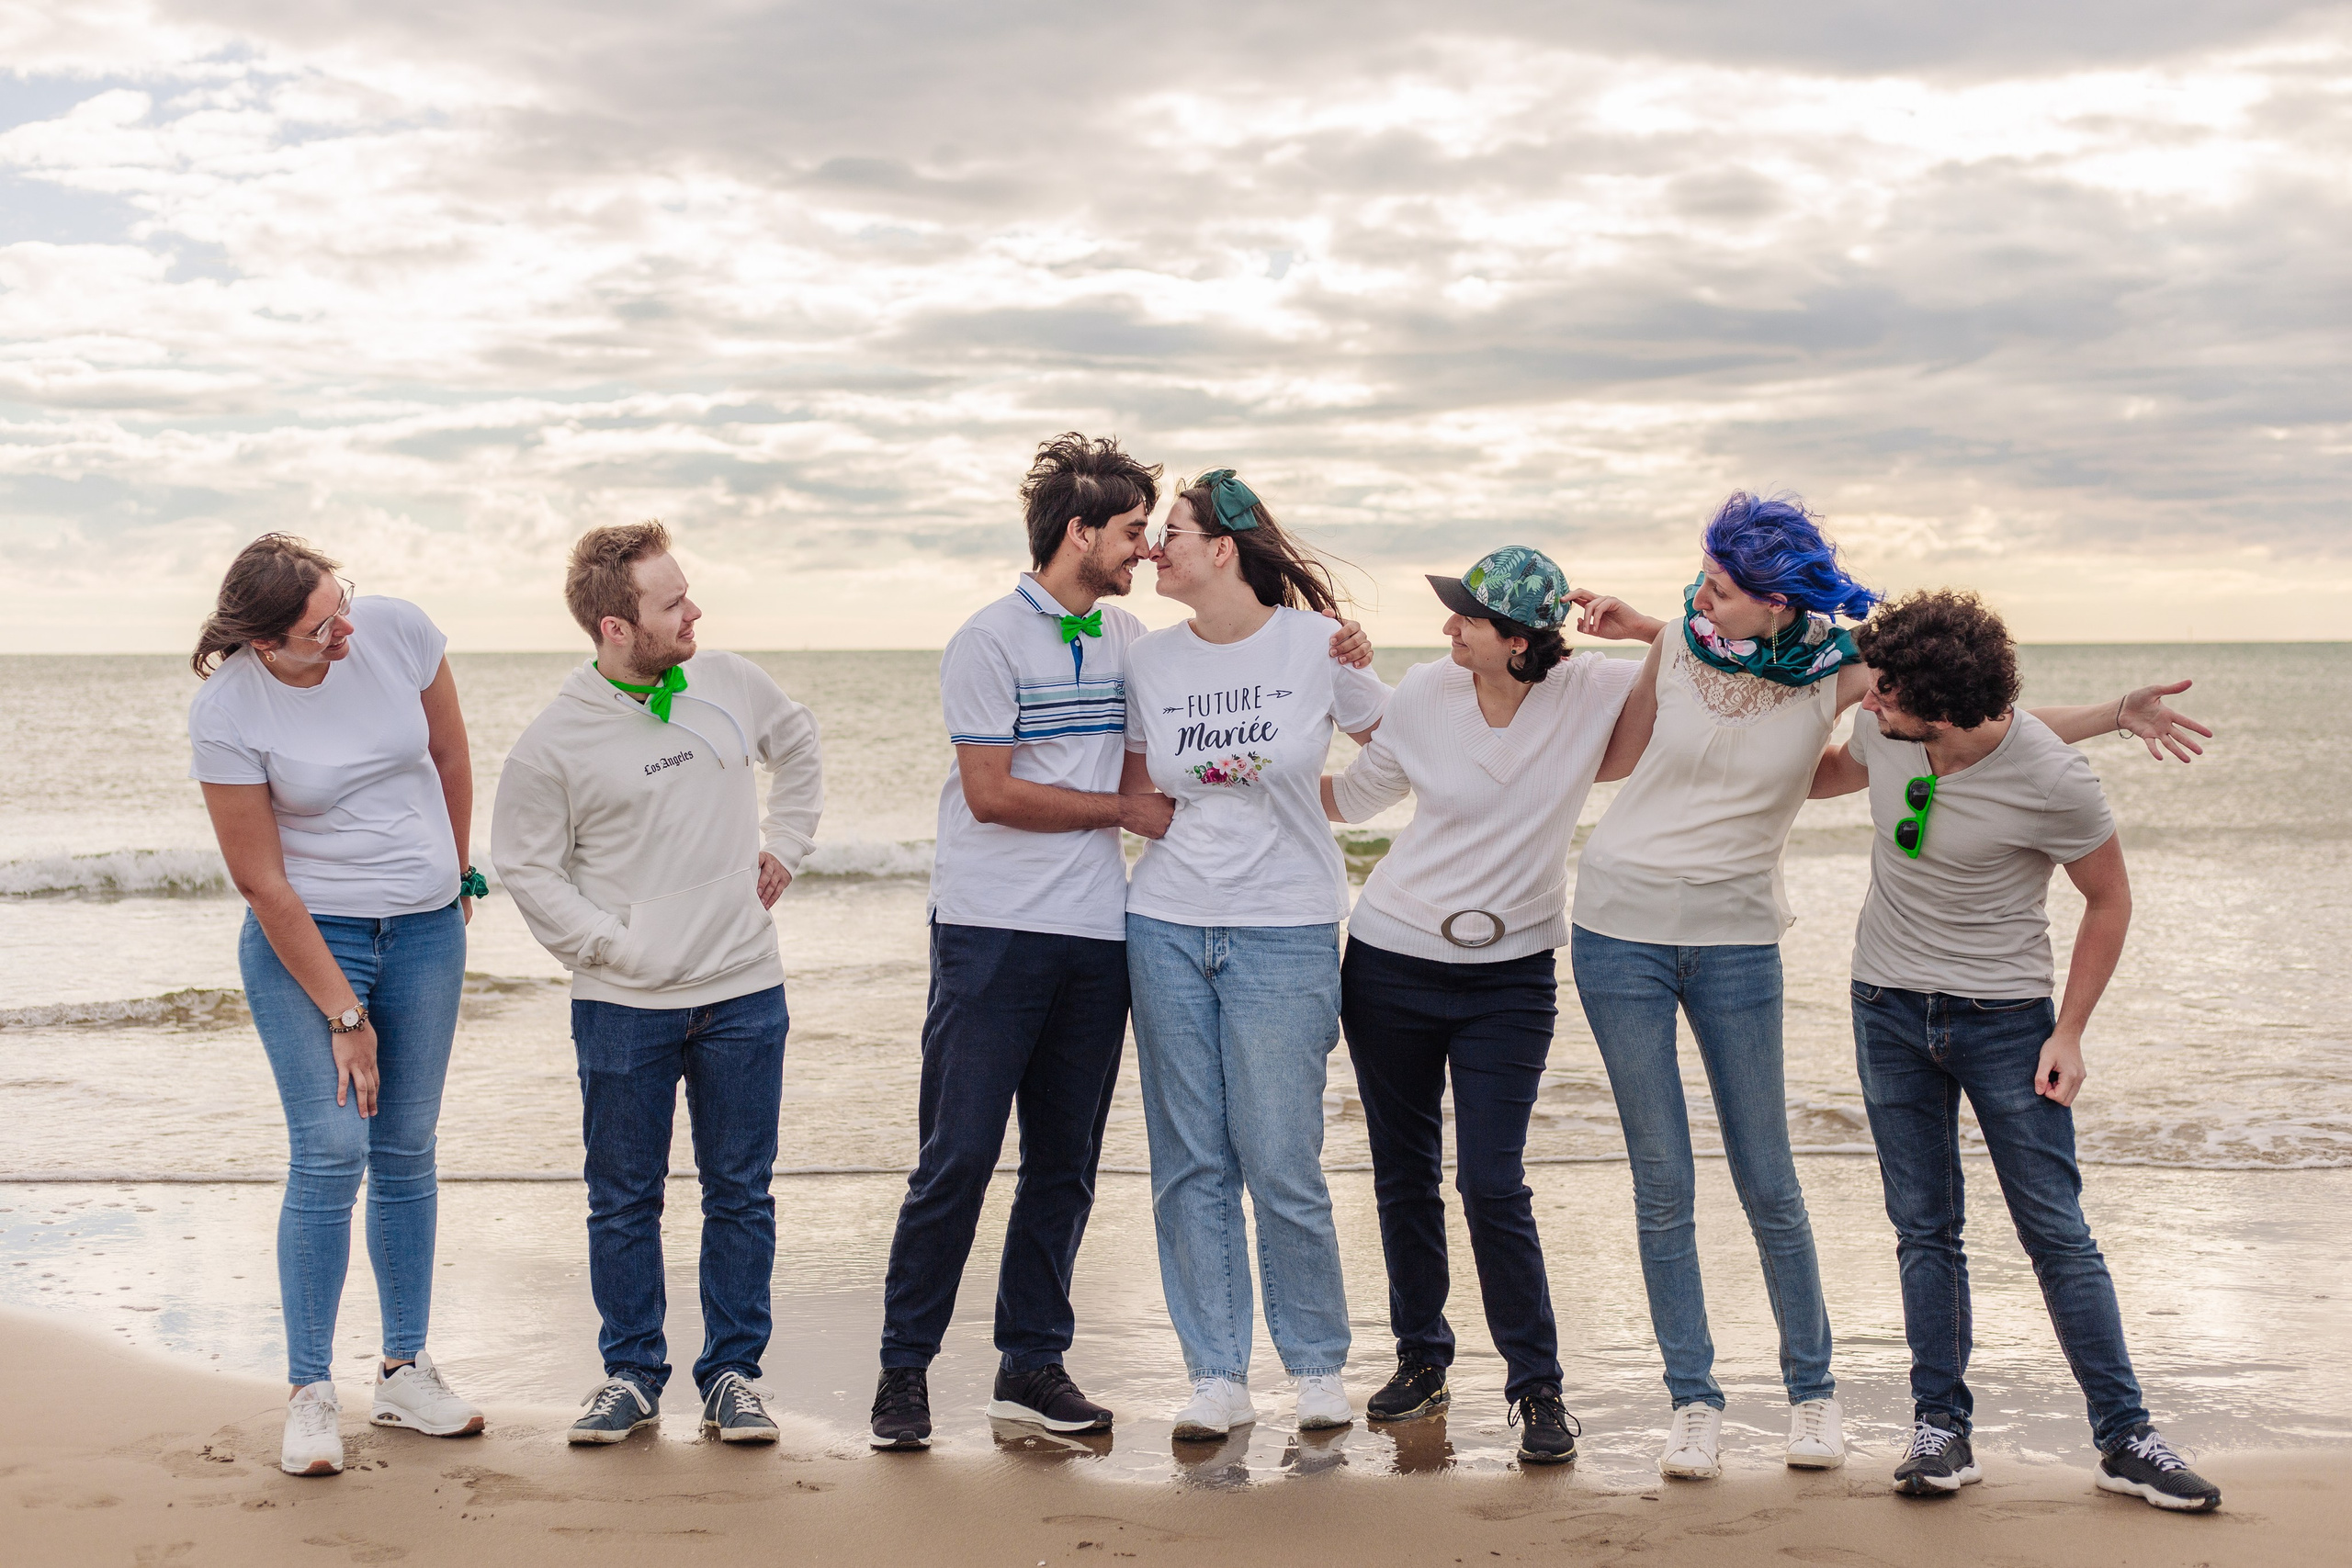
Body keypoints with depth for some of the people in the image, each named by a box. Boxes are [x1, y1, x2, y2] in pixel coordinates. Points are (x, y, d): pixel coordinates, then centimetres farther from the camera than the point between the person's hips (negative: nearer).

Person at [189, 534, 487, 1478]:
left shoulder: (397, 630, -11)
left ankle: (405, 1372, 16)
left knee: (407, 1148, 7)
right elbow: (261, 883, -14)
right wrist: (343, 1017, -13)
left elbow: (450, 757, 7)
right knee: (331, 1149, -11)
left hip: (425, 930, 4)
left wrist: (457, 875, 19)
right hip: (305, 938, -3)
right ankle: (310, 1392, 0)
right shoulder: (225, 715, -19)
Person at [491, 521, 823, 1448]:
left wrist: (784, 844, 13)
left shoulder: (729, 684, 1)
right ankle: (631, 1374, 21)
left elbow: (798, 746, 22)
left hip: (743, 995, 3)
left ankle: (733, 1373, 19)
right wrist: (611, 948, -9)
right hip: (622, 1007, -3)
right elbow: (527, 867, -2)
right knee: (624, 1201, 8)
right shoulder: (555, 743, -10)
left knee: (740, 1195, 8)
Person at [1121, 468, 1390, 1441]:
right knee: (1189, 1165, 4)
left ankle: (1318, 1365, 15)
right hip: (1168, 925, 4)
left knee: (1281, 1163, -4)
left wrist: (1302, 797, 2)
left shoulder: (1318, 645, -4)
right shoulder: (1150, 661, 6)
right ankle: (1216, 1377, 13)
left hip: (1286, 931, -3)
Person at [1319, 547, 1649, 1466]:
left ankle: (1538, 1387, 7)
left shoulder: (1593, 693, -11)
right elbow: (1354, 795, 7)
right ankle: (1421, 1360, 29)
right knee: (1403, 1175, 11)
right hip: (1392, 964, 2)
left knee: (1493, 1185, -9)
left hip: (1511, 975, -2)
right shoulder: (1427, 694, -6)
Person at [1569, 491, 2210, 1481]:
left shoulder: (1839, 673, -7)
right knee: (1662, 1183, 2)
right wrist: (1636, 634, -3)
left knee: (1767, 1182, 3)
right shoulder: (1677, 643, -6)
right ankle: (1693, 1400, 12)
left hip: (1736, 936, 0)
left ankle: (1812, 1390, 20)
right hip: (1622, 925, 0)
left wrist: (2114, 716, -7)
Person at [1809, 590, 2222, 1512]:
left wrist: (2070, 1033, -7)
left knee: (2057, 1233, -2)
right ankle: (1941, 1428, 15)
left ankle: (2125, 1437, 6)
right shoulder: (1880, 729, -9)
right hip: (1889, 1009, 4)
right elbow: (1827, 776, 17)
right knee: (1923, 1229, 7)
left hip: (2004, 1017, -4)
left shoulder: (2053, 782, -22)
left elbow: (2108, 900, -6)